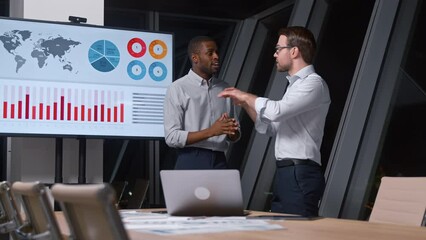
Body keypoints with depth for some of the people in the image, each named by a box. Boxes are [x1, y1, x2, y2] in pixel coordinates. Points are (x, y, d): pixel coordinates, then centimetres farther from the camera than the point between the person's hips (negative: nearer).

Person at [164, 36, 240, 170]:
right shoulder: (178, 89, -5)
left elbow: (235, 136, 14)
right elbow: (172, 137, -12)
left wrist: (232, 131, -9)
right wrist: (211, 131, -20)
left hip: (219, 161, 5)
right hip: (191, 162, -4)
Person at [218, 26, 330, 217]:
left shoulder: (313, 83, -10)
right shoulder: (295, 85, 20)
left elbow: (277, 111, -24)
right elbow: (270, 128, 22)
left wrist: (246, 96, -9)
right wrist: (244, 103, 13)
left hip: (300, 174, -9)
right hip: (284, 172, 9)